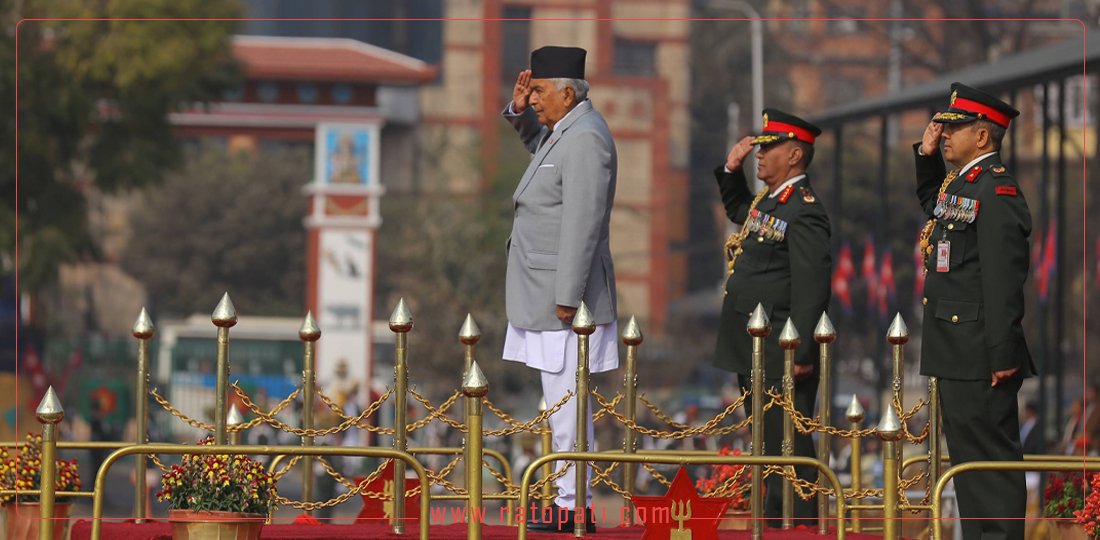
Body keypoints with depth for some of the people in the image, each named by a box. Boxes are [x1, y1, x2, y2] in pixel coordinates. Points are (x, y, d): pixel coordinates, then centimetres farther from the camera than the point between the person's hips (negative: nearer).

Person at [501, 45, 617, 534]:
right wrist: (519, 111, 18)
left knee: (566, 402, -9)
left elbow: (582, 224, -22)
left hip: (565, 295, -11)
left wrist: (567, 299, -23)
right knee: (562, 402, 12)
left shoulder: (585, 139, -17)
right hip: (545, 294, 11)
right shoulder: (564, 130, 14)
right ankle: (572, 502, 16)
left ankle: (574, 509, -7)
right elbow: (538, 141, 40)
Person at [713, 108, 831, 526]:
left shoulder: (803, 211, -16)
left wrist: (801, 354, -26)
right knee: (768, 443, 14)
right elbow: (738, 211, 40)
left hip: (781, 355, -10)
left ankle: (800, 528, -7)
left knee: (788, 444, -8)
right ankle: (775, 524, 21)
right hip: (754, 354, 10)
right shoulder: (767, 200, 14)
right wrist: (731, 170, 22)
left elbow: (811, 287, -22)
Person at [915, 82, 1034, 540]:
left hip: (978, 356, -10)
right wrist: (925, 154, 21)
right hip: (956, 352, 10)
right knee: (968, 457, 15)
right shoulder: (958, 183, 14)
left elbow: (1004, 279, -22)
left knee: (989, 458, -8)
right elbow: (931, 202, 39)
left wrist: (1003, 355, -24)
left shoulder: (996, 191, -16)